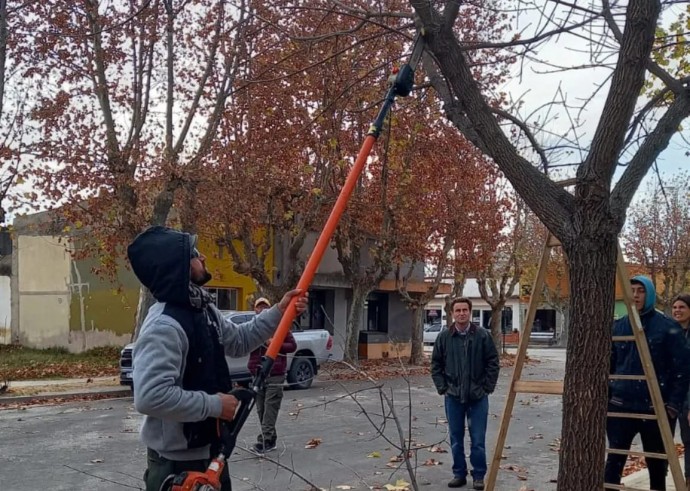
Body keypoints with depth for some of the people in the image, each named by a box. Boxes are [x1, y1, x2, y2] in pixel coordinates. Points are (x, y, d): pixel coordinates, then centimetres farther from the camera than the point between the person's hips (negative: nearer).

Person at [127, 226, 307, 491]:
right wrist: (214, 404, -26)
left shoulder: (203, 309, 4)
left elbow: (239, 340, 21)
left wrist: (278, 312, 11)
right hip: (177, 461, -10)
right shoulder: (163, 326, -27)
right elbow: (151, 397, -36)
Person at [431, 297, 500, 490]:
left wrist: (488, 387, -5)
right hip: (453, 396, 2)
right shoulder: (444, 337, -2)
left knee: (478, 440, 3)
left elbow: (493, 362, -1)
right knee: (456, 439, 11)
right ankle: (459, 474, 23)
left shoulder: (482, 335, -5)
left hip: (478, 396, -2)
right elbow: (436, 364, 6)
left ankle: (479, 476, 16)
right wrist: (442, 387, -1)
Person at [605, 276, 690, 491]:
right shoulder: (618, 326, 6)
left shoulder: (668, 326, -4)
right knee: (614, 460, 2)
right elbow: (608, 364, 14)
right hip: (621, 406, 3)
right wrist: (604, 395, 6)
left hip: (655, 408, -2)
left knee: (657, 463, 11)